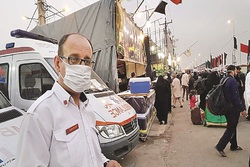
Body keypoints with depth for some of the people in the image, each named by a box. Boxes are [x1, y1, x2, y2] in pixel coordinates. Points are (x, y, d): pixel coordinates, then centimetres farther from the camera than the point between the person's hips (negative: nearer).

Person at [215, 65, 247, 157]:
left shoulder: (223, 79, 6)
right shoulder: (233, 81, -20)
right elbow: (236, 97, -22)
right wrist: (242, 109, -16)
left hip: (226, 107, 9)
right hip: (233, 108, -9)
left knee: (232, 126, 20)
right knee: (231, 128, 1)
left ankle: (234, 146, 33)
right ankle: (220, 146, 0)